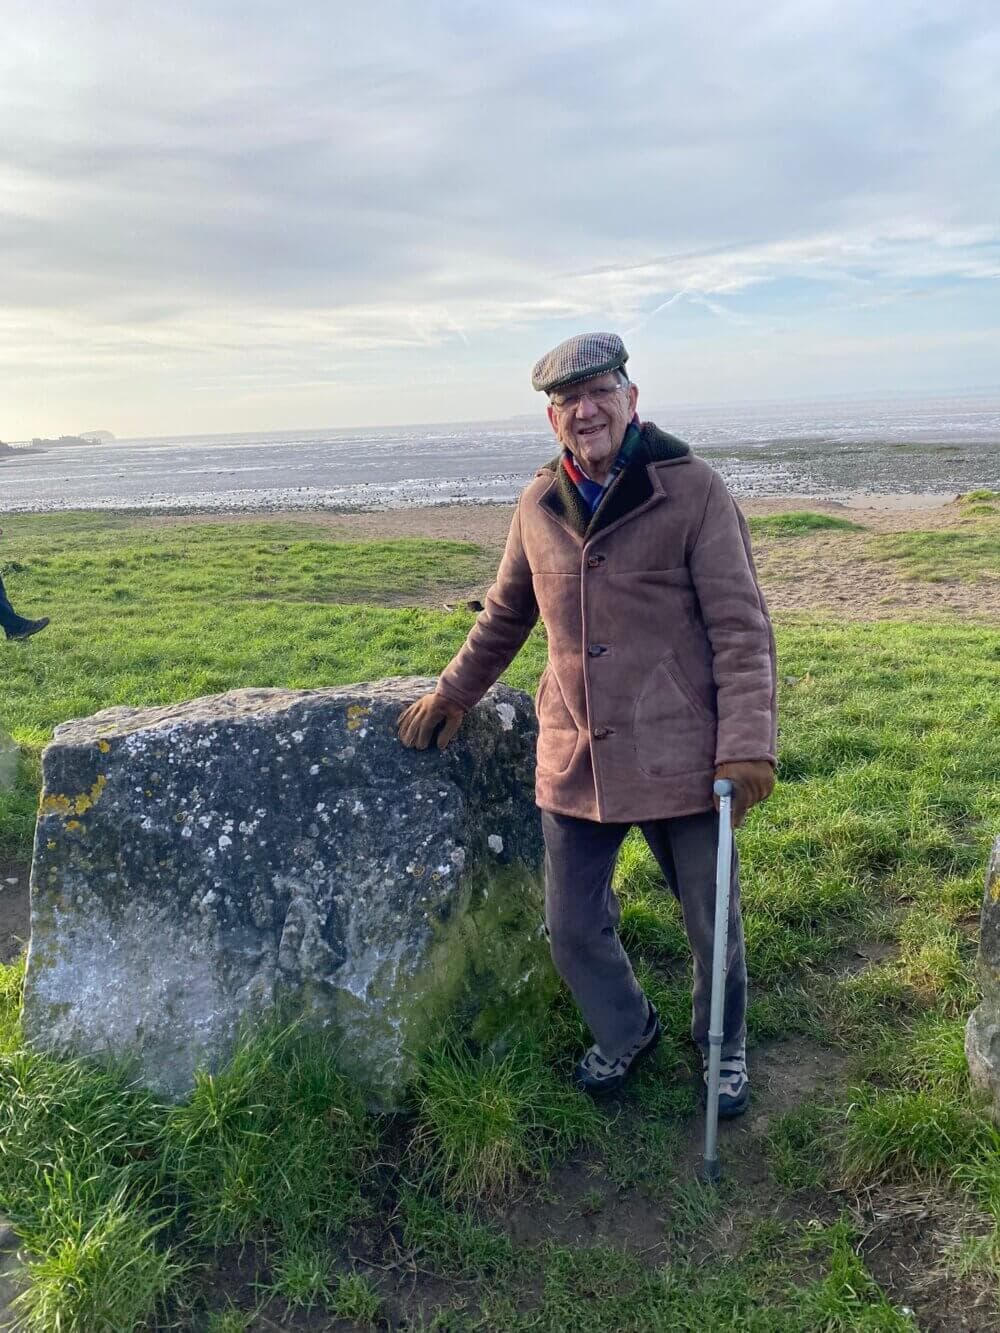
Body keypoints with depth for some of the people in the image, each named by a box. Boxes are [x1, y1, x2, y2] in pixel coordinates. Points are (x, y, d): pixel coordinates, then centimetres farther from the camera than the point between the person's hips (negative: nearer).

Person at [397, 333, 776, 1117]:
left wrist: (748, 745, -18)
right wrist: (453, 694, 20)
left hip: (679, 756, -3)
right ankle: (626, 1032, 45)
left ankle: (723, 1047, 43)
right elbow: (505, 616, 20)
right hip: (575, 760, 4)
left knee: (712, 923, 13)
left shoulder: (693, 492, -8)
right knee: (573, 929, 14)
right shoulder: (539, 506, 5)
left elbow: (741, 629, -10)